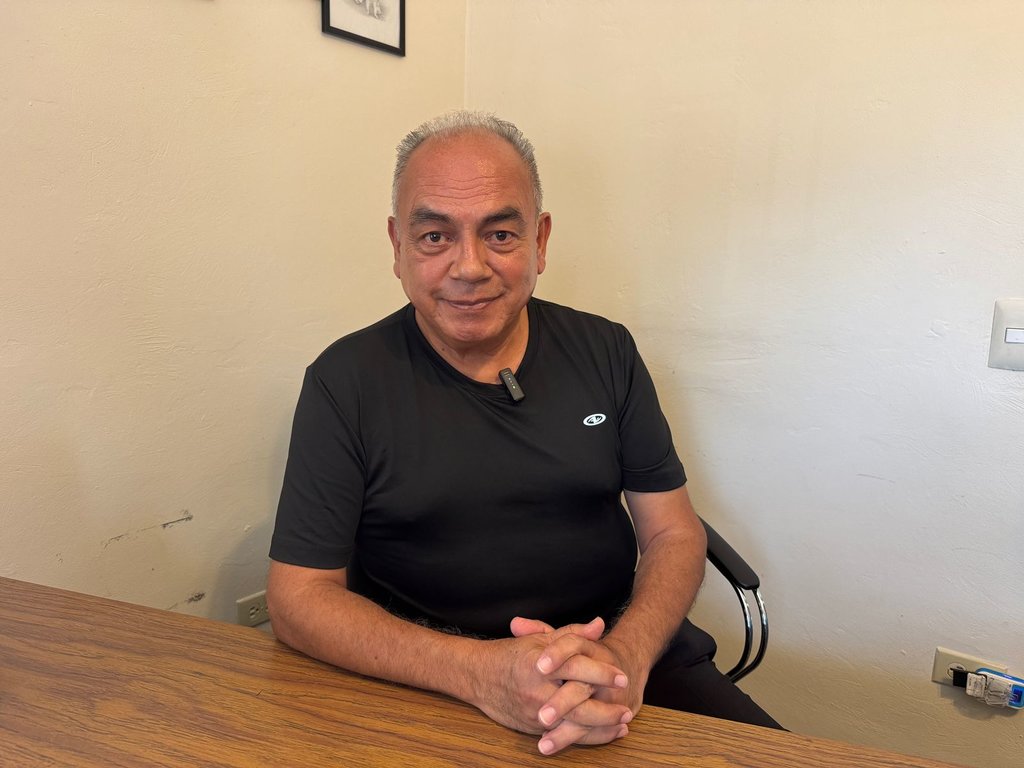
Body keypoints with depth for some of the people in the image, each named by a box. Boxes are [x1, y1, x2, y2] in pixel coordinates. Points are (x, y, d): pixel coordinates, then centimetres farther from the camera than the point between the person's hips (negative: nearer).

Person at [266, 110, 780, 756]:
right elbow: (299, 597, -8)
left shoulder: (606, 351, 3)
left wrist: (624, 654, -17)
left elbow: (674, 534, 4)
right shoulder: (346, 381, -6)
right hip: (432, 691, -2)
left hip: (626, 654, 4)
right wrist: (480, 671, -22)